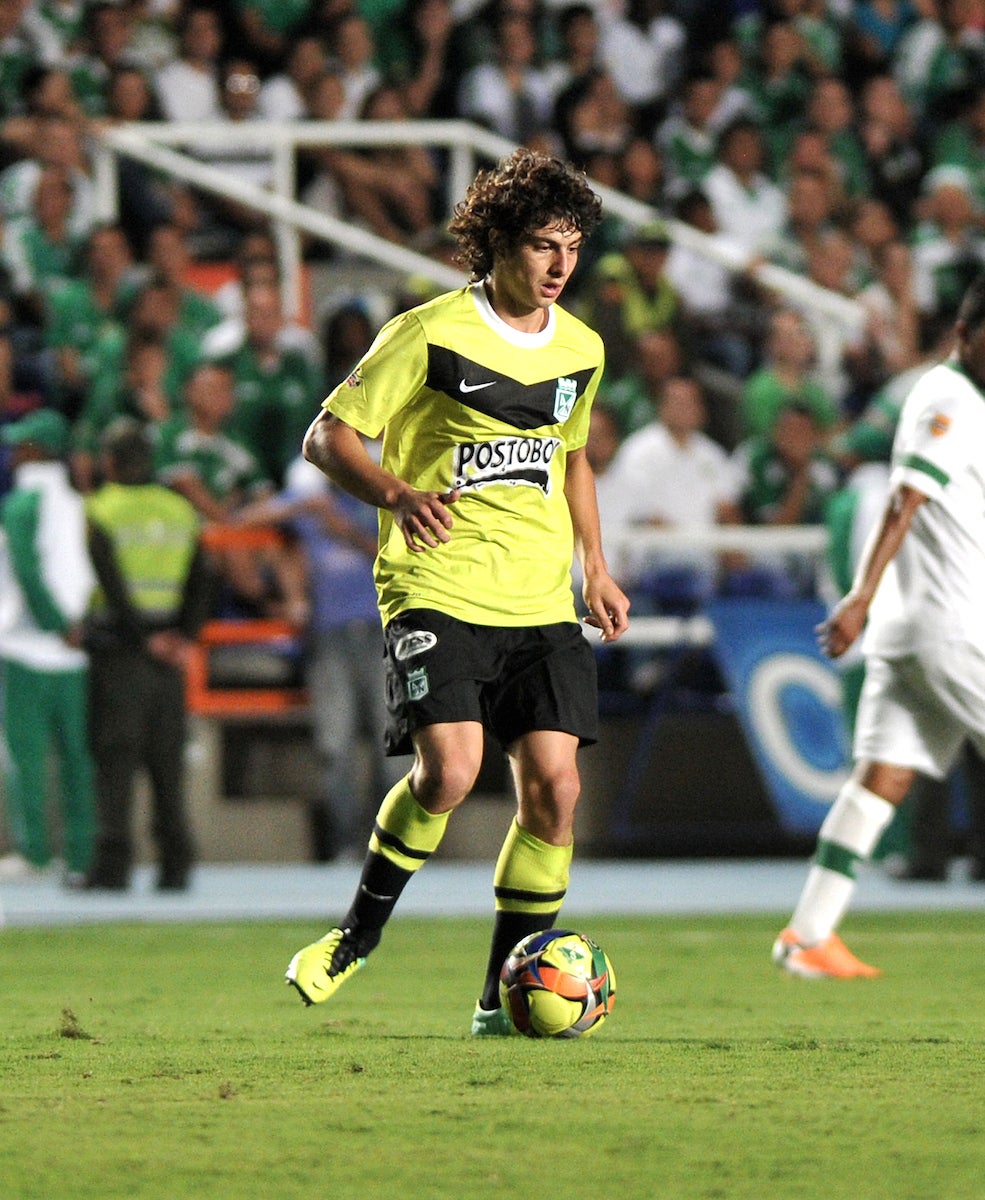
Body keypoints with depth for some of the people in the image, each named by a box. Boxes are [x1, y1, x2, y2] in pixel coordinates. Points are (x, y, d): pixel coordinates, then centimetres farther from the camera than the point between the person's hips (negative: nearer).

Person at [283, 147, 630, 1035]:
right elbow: (328, 436, -5)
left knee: (554, 784, -6)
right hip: (438, 590, -5)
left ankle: (502, 998, 6)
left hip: (541, 599, 5)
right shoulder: (429, 333, -7)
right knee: (450, 770, -22)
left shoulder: (580, 348, 11)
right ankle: (361, 932, 3)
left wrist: (595, 564, 18)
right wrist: (395, 494, -24)